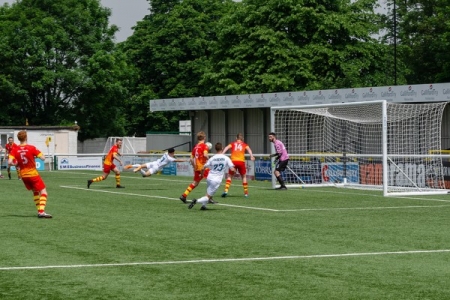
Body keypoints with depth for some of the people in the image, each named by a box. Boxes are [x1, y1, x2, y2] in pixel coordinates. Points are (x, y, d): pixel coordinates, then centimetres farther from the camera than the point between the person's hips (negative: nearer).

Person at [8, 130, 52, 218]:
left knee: (35, 191, 23)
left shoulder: (15, 150, -5)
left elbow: (9, 162, -14)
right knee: (43, 191, -2)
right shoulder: (31, 148, -15)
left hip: (23, 175, 5)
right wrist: (38, 153, 3)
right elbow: (43, 158, -17)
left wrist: (16, 164, 6)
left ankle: (39, 210, 20)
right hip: (33, 174, -5)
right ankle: (41, 211, -20)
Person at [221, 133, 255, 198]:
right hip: (241, 162, 0)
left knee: (229, 176, 12)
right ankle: (246, 193, 15)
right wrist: (251, 156, -15)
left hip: (233, 161, 0)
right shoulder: (244, 145, 18)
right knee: (244, 177, 16)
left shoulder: (232, 144, 18)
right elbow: (248, 149, -1)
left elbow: (226, 148, 0)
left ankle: (226, 191, -6)